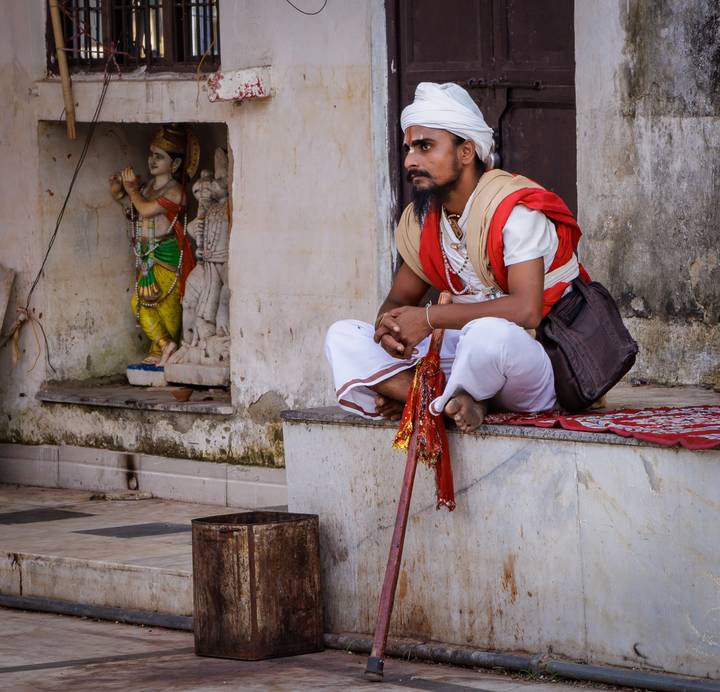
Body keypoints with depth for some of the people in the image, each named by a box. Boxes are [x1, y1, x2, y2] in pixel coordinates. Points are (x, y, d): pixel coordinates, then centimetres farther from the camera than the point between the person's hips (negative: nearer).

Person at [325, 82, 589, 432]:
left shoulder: (514, 209, -17)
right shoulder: (422, 219, 7)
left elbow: (526, 310, -29)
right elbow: (398, 301, 15)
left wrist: (429, 318, -24)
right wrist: (389, 326, -12)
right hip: (467, 352, 8)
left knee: (489, 333, -43)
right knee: (343, 337, -5)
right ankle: (459, 402, -24)